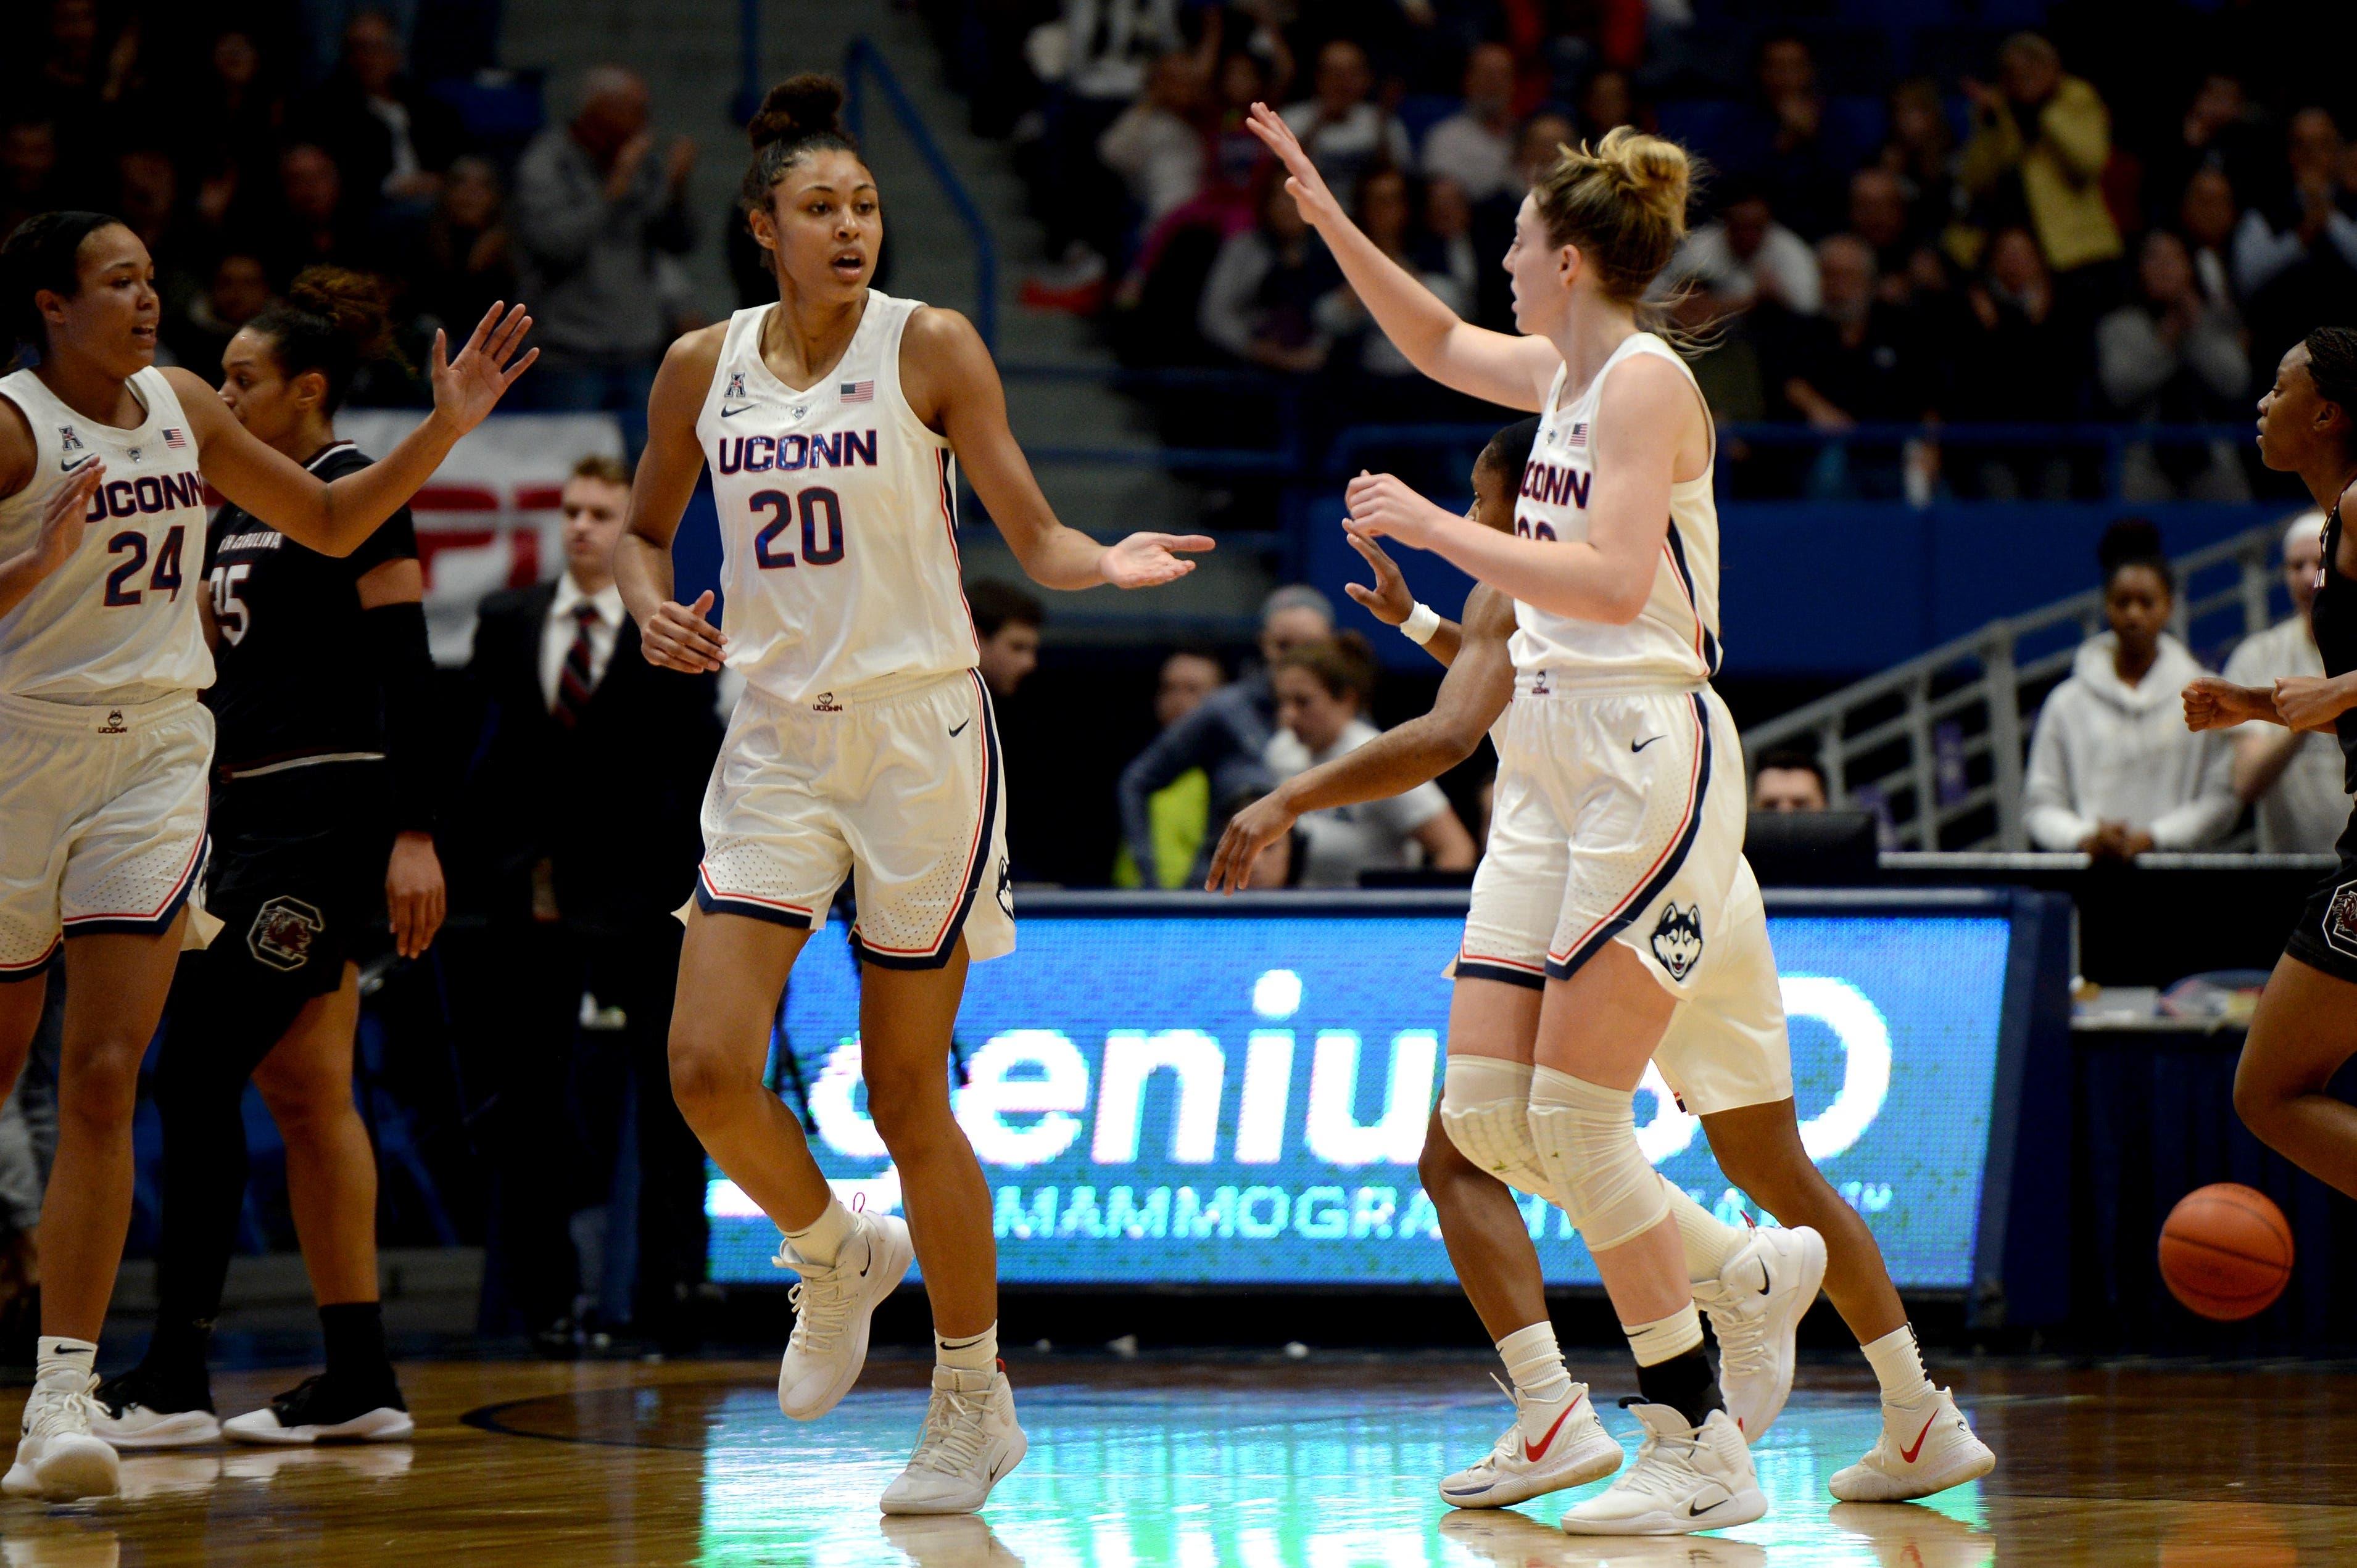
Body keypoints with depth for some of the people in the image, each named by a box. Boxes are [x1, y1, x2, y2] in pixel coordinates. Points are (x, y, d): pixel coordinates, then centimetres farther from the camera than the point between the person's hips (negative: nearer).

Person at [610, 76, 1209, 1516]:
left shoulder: (930, 348, -6)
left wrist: (1105, 564, -25)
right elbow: (644, 532, 18)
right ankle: (835, 1254, 21)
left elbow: (1036, 539, -4)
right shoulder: (703, 369, 4)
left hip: (920, 734, -3)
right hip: (778, 738, 3)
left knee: (908, 1099, 0)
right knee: (708, 1066, -10)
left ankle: (974, 1400, 16)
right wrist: (652, 607, -3)